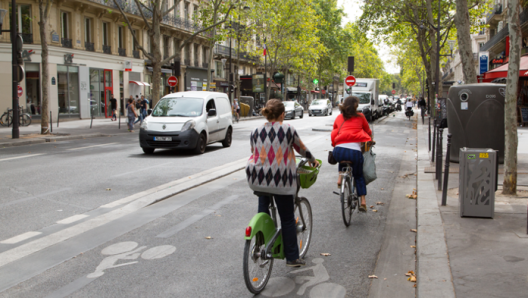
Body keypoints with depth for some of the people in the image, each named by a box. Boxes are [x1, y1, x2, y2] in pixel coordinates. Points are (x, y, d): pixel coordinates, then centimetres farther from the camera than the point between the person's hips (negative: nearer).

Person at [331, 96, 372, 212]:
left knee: (342, 160, 39)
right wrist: (370, 141, 48)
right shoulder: (360, 117, 15)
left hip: (338, 150, 2)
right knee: (359, 175, 20)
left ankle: (340, 176, 16)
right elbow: (368, 132, 27)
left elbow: (334, 134, 27)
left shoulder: (339, 118, 19)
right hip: (355, 150, -2)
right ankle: (363, 201, 13)